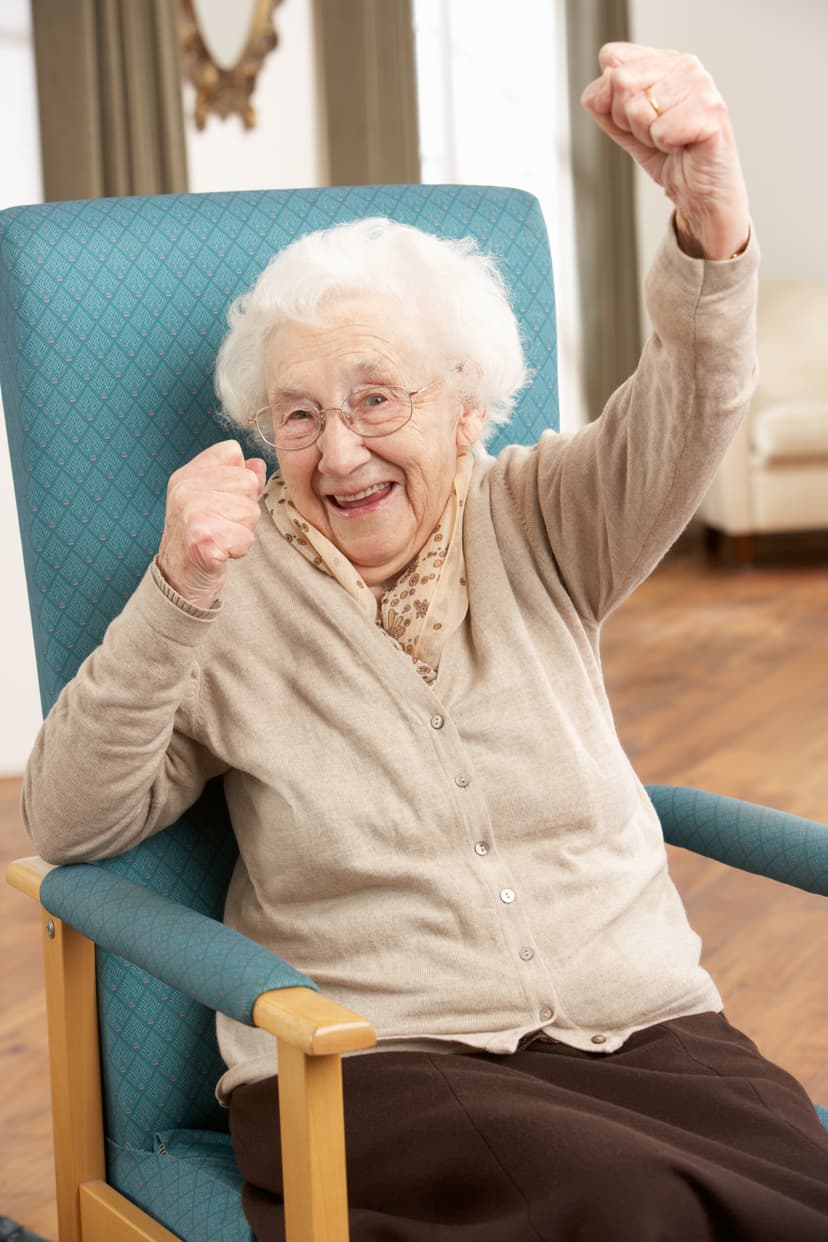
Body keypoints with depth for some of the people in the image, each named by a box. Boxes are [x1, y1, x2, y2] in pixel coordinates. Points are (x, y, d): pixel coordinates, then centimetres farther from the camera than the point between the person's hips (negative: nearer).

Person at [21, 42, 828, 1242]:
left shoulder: (538, 526, 8)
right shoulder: (237, 587, 4)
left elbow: (685, 416, -11)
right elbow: (71, 826, -3)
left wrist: (710, 210, -33)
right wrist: (177, 593, -18)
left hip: (639, 1021, 3)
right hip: (366, 1060, -3)